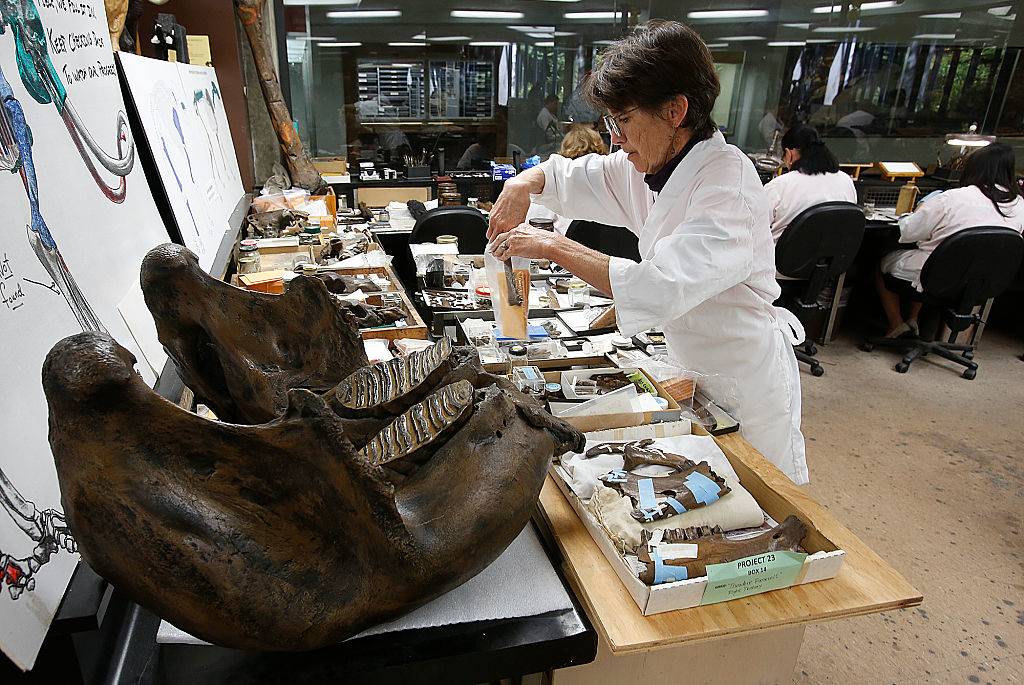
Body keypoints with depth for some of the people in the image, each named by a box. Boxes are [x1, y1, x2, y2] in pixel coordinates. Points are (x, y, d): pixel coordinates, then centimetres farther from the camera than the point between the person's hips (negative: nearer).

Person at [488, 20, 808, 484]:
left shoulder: (730, 186, -28)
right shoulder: (652, 167, -3)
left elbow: (659, 289, -39)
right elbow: (571, 176, 9)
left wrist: (553, 246, -33)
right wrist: (524, 184, -14)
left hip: (744, 373, -7)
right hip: (691, 366, 8)